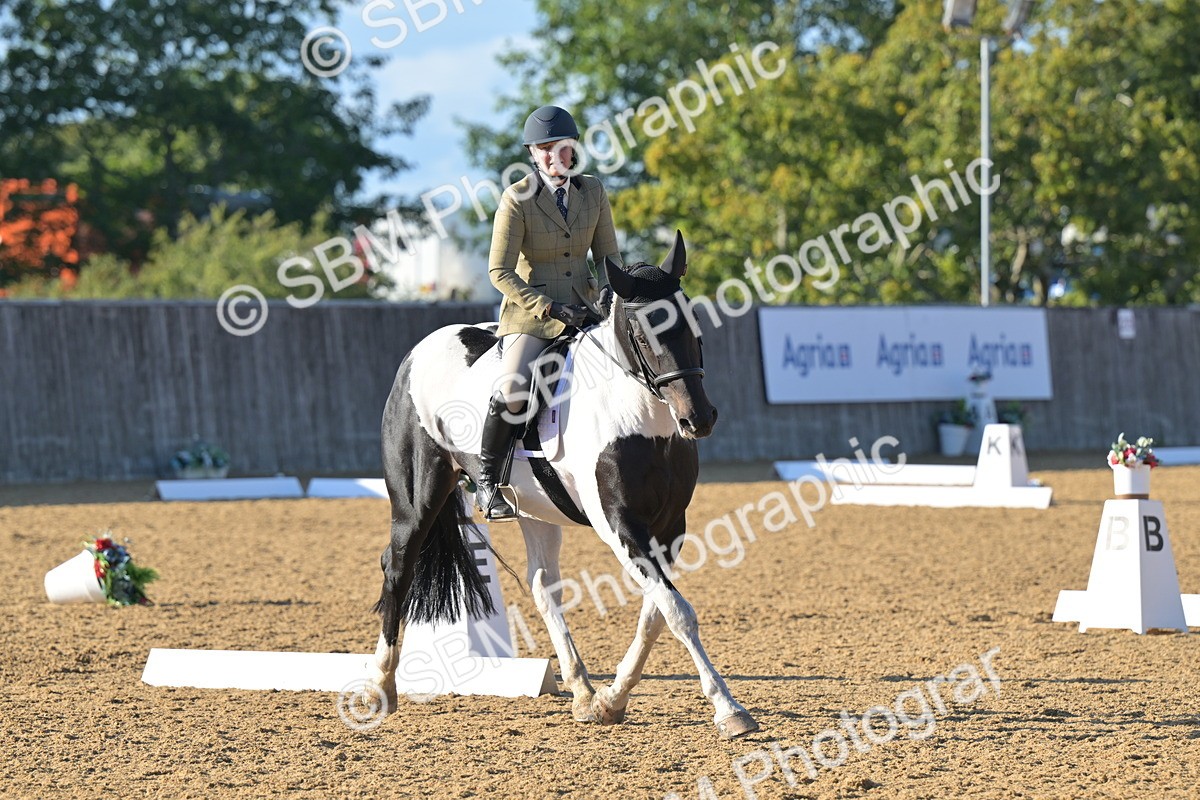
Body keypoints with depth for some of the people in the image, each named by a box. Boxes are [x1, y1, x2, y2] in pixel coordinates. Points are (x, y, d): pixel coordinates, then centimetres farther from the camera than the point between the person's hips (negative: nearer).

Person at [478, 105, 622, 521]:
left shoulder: (593, 191, 5)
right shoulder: (517, 199, -9)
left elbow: (608, 254, 12)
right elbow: (500, 272, -11)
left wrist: (608, 289, -10)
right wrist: (549, 308, -19)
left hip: (583, 308, 5)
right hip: (530, 311, -5)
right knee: (513, 389, -27)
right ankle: (487, 480, -9)